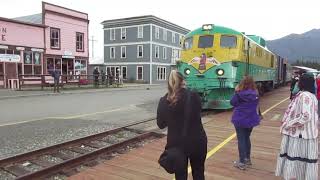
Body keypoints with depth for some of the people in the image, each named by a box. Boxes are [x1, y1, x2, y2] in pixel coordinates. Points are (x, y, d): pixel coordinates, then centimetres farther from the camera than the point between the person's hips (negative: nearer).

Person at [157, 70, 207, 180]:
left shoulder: (164, 101, -9)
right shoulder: (194, 96, -13)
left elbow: (160, 124, -1)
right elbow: (197, 114, 3)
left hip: (176, 143, 1)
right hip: (196, 141, 0)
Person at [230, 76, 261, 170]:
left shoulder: (239, 93, -15)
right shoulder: (256, 94, -3)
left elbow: (232, 103, -4)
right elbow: (256, 105, 11)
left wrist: (236, 92, 0)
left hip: (240, 119, -4)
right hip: (251, 120, 5)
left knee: (241, 140, 2)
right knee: (247, 138, 20)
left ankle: (242, 162, 6)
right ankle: (248, 159, 32)